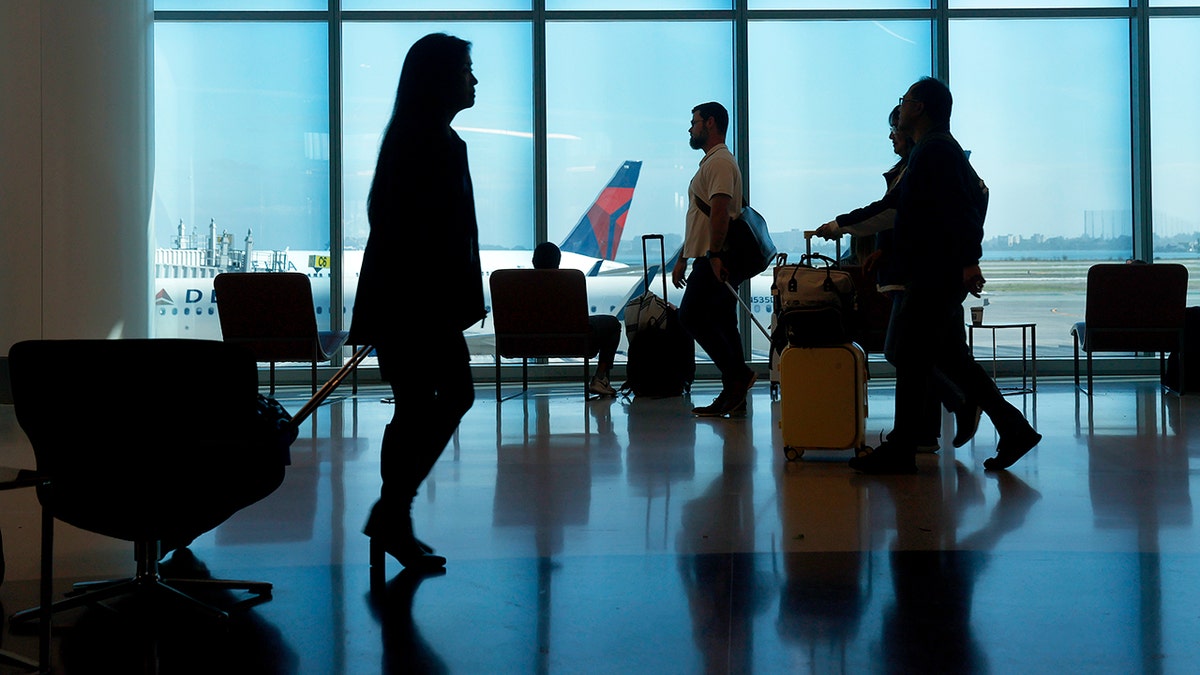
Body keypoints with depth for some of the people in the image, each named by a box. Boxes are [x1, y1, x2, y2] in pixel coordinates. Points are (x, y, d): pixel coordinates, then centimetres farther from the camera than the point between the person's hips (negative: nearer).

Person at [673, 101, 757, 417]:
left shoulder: (720, 162, -10)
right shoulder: (711, 162, 23)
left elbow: (719, 211, -22)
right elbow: (699, 219, 25)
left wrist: (714, 255, -28)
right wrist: (682, 258, 24)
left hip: (715, 260, -10)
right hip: (711, 260, 10)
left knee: (691, 315, -12)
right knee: (722, 324, 7)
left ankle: (738, 373, -10)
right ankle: (733, 397, 8)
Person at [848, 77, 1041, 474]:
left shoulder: (937, 149, -11)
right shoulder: (933, 148, 20)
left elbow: (959, 209, -22)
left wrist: (969, 261, -28)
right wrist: (885, 251, 28)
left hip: (935, 276, -10)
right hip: (932, 274, 10)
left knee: (911, 358, -5)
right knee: (950, 356, 11)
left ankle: (900, 451, 1)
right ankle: (1013, 430, 14)